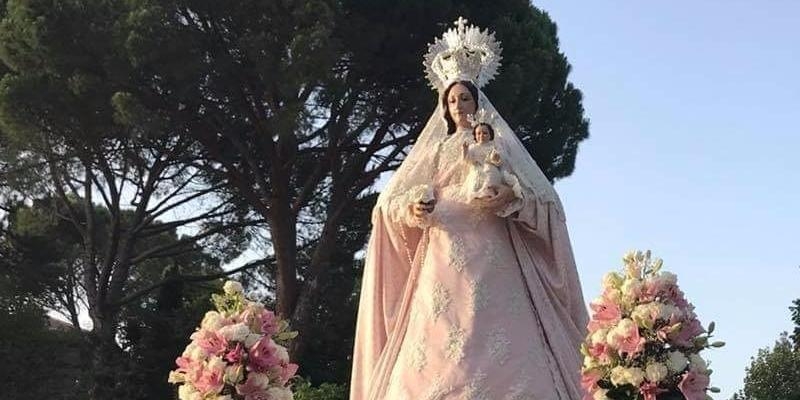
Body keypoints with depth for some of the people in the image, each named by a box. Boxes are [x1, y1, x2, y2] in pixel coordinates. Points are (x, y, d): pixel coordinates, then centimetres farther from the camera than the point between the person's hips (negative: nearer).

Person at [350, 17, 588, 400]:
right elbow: (391, 202, 16)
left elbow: (544, 200, 8)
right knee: (438, 353, -12)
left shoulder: (501, 144, 17)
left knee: (502, 353, -15)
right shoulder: (435, 150, 24)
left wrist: (511, 198, -13)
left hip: (493, 258, -2)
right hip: (445, 259, 2)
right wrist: (415, 208, -7)